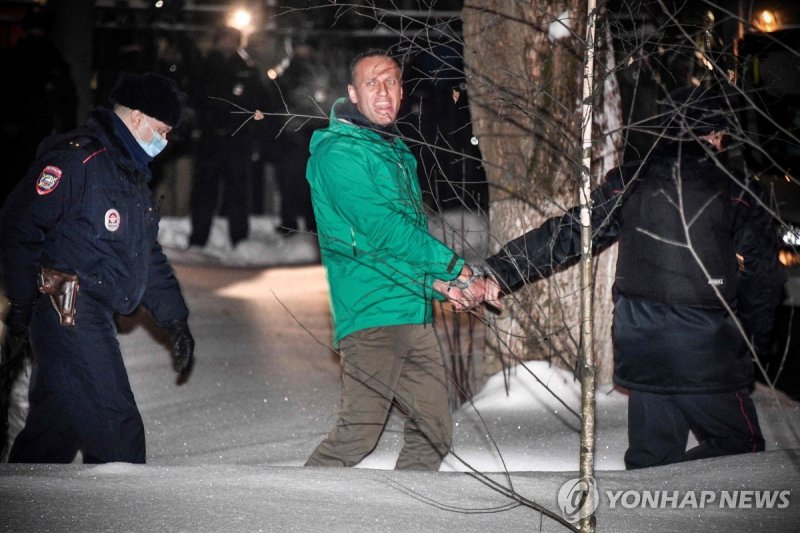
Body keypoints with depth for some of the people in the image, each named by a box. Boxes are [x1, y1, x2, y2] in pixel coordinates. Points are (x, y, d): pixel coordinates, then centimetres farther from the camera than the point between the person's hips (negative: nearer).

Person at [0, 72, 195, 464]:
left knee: (57, 429, 16)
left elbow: (148, 256, 24)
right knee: (118, 432, -10)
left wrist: (175, 320, 16)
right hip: (68, 316, -10)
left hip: (93, 318, 10)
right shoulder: (77, 158, -12)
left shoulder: (131, 174, 20)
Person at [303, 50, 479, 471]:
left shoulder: (398, 152, 20)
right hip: (371, 313, -9)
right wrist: (452, 266, -10)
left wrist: (436, 280, 2)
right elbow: (382, 230, -17)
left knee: (434, 433, 9)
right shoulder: (339, 152, -9)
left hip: (413, 313, 9)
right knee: (358, 432, -12)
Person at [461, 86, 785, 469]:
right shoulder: (736, 192, -2)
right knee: (740, 448, 3)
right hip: (705, 353, -5)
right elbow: (763, 276, -1)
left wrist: (499, 272, 9)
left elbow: (568, 234, 4)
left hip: (640, 350, 5)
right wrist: (750, 343, 11)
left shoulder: (628, 182, 7)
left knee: (652, 457, 16)